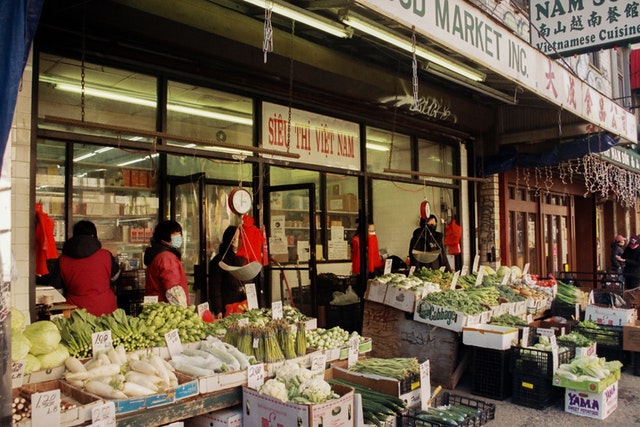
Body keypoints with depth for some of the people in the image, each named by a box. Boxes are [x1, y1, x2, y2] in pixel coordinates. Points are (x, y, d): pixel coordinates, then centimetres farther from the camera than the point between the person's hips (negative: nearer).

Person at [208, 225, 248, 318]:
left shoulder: (242, 259, 14)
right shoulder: (219, 261, -5)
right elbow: (214, 288, -9)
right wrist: (218, 311, -16)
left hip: (244, 306, 6)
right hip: (228, 308, -5)